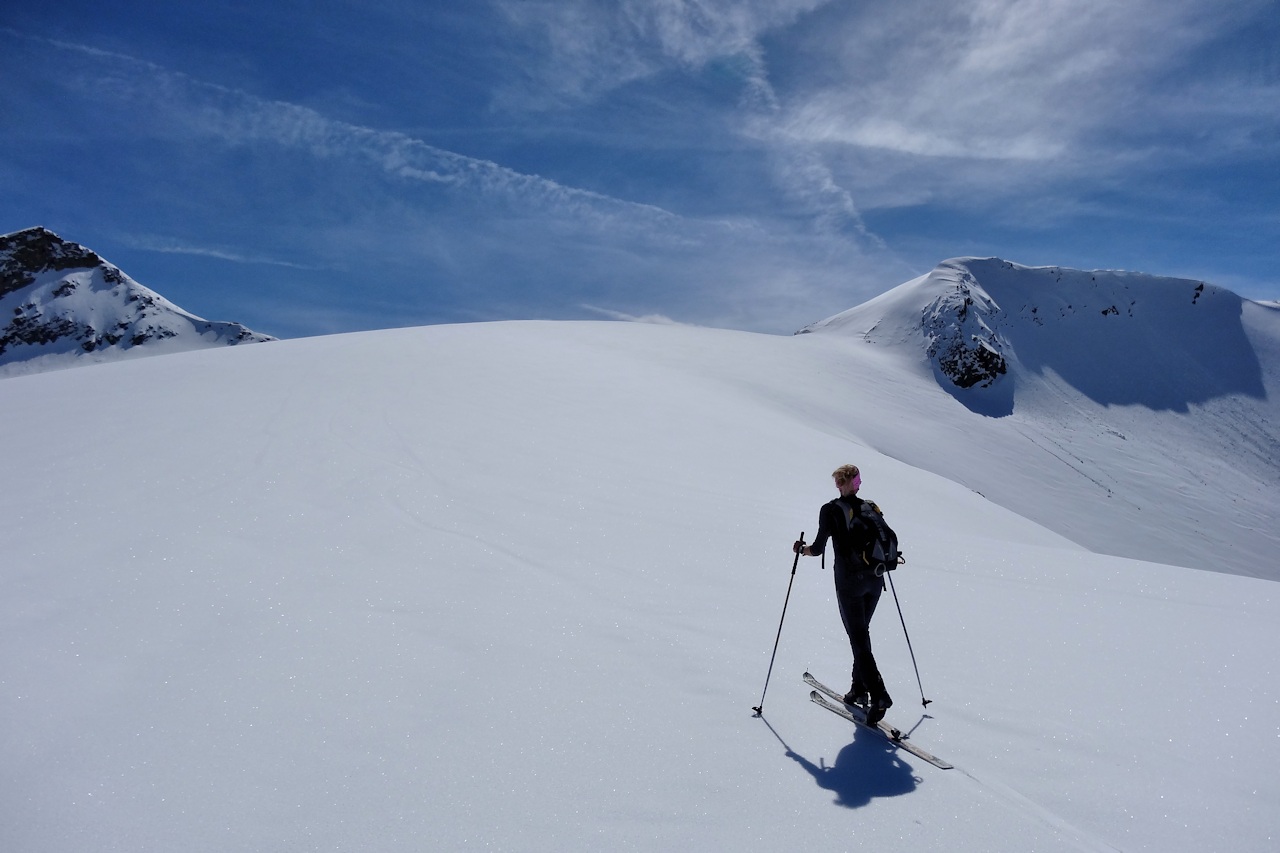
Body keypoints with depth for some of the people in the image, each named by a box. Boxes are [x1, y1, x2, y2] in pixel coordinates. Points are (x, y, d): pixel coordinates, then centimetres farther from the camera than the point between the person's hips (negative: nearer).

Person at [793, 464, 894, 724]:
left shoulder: (830, 510, -9)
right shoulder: (871, 508, 4)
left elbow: (818, 548, -11)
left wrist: (801, 549, 8)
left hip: (849, 581, -5)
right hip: (875, 580, 5)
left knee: (859, 639, 0)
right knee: (861, 633, 19)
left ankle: (878, 695, -9)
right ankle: (859, 689, 25)